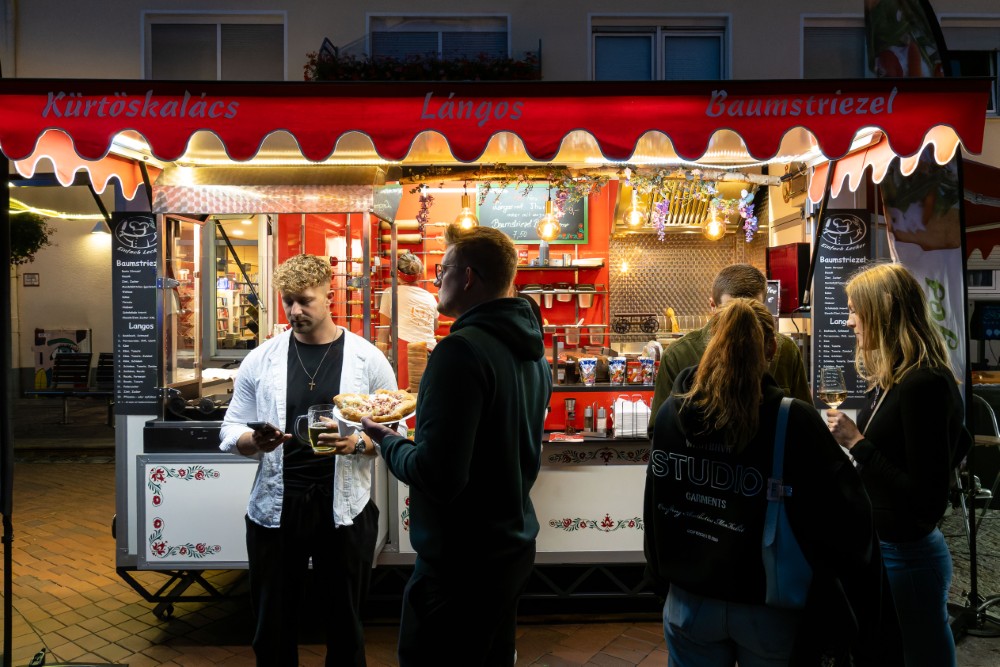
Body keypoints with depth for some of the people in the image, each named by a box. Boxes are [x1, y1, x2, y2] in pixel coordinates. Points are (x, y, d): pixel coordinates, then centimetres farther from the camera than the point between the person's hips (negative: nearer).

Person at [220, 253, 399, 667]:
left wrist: (358, 444, -21)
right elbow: (231, 431, 5)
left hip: (345, 508, -1)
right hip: (275, 507, 2)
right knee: (273, 625, 17)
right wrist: (254, 441, -17)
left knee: (344, 623, 16)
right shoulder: (260, 360, 1)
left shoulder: (368, 358, -4)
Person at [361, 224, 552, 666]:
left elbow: (438, 475, -27)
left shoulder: (462, 349, -23)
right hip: (514, 546, 9)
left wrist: (387, 441, -9)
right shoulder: (532, 352, 4)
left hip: (462, 562, -8)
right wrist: (422, 420, 14)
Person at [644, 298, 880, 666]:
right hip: (768, 605, -2)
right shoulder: (794, 420, -21)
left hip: (689, 600, 3)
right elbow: (845, 515, -20)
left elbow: (653, 509, 1)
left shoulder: (671, 412, -9)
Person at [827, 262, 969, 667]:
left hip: (905, 557, -9)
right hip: (881, 547, 9)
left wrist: (856, 443, -23)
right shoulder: (893, 380, 3)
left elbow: (927, 503, -24)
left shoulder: (924, 385, -24)